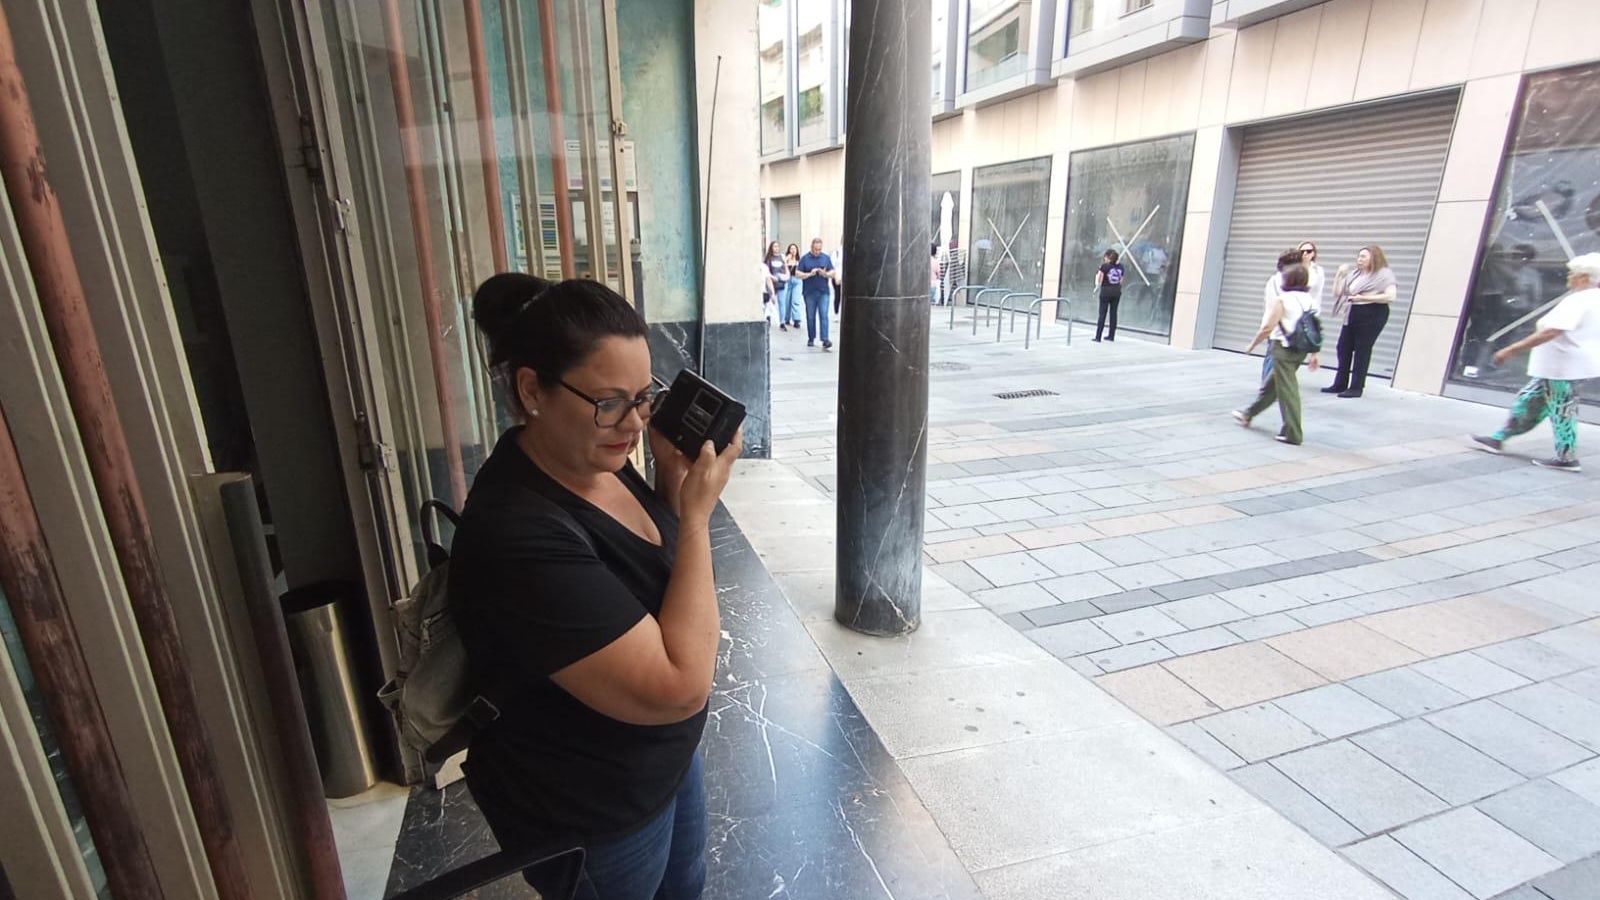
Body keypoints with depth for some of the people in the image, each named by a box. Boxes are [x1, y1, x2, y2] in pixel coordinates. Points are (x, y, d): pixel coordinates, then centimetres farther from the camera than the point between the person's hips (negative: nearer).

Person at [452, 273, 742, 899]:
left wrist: (673, 481, -11)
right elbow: (679, 687, -36)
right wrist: (697, 513, -29)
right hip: (588, 818, -7)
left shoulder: (593, 458, -10)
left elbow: (657, 567, 7)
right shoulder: (519, 537, -36)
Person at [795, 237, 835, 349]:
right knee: (810, 316, 7)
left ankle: (825, 340, -12)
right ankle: (811, 339, 18)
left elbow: (832, 273, 8)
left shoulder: (826, 258, 9)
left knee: (824, 315, -8)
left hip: (823, 292, 0)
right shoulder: (804, 258, 3)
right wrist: (809, 274, -16)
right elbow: (797, 274, -1)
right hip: (809, 292, 0)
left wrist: (825, 274, -13)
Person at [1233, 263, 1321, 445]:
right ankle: (1248, 414, 37)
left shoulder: (1281, 299, -11)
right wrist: (1313, 354, 12)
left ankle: (1293, 433, -1)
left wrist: (1252, 344, -2)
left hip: (1283, 348, -7)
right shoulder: (1309, 300, 8)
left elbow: (1268, 328, -16)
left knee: (1288, 390, -3)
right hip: (1300, 349, 7)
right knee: (1272, 384, 20)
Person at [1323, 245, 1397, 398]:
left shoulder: (1384, 274, -5)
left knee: (1362, 350, -3)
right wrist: (1340, 274, 2)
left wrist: (1364, 298, -16)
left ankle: (1356, 388, 3)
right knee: (1343, 348, 6)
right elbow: (1337, 292, 11)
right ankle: (1340, 384, 15)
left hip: (1372, 315, -6)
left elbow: (1390, 296, -15)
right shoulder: (1354, 274, 12)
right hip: (1352, 314, 7)